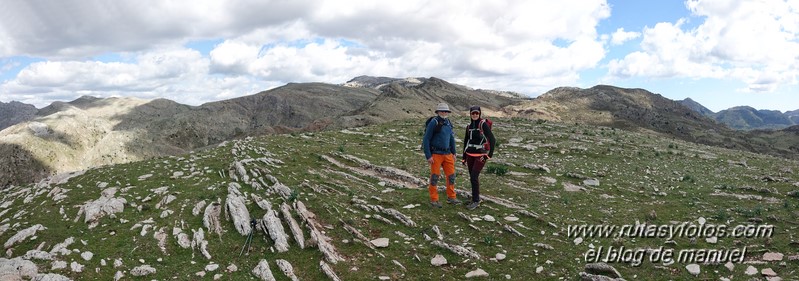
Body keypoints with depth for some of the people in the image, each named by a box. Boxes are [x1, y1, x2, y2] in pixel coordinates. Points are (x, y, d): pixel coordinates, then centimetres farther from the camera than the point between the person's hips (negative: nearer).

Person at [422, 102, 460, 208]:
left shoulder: (448, 123, 9)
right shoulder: (434, 123, -12)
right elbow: (426, 139, -13)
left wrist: (453, 153, 16)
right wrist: (428, 156, -16)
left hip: (447, 154, 7)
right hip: (436, 154, -6)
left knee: (451, 175, 9)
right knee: (435, 177, 0)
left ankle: (451, 197, 22)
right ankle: (434, 200, 10)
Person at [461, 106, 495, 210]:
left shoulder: (483, 124, -12)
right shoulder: (469, 126, 8)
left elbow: (492, 139, -15)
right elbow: (466, 141, 17)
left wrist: (490, 154, -13)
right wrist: (464, 157, 16)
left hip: (480, 155, -6)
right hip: (470, 155, 6)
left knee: (474, 177, -12)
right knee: (473, 178, 10)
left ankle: (476, 200, 0)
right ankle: (476, 198, 23)